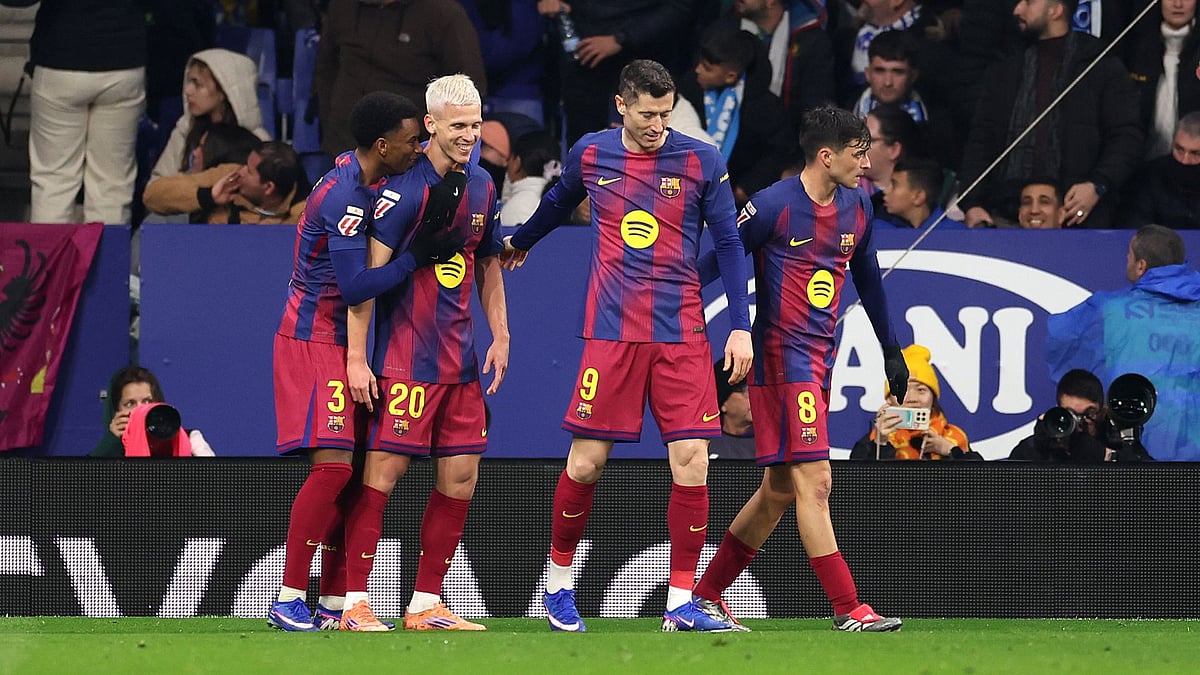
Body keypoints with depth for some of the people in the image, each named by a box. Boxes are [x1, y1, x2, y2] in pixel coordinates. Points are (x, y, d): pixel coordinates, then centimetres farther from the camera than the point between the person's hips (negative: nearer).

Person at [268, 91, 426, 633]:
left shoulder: (357, 179, 8)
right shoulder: (345, 196, -21)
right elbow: (356, 286, -26)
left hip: (340, 344, 10)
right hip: (313, 342, -10)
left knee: (351, 474, 7)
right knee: (332, 465, -16)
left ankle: (334, 603, 10)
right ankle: (288, 601, -12)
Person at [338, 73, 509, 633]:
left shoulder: (481, 187, 11)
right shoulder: (404, 188, -13)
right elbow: (366, 272, -14)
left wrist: (500, 335, 14)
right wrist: (356, 357, -17)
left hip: (461, 356, 8)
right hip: (406, 354, -8)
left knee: (461, 476, 6)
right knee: (383, 471, -9)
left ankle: (426, 605, 13)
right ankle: (354, 603, -4)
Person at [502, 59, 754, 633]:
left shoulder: (701, 161, 0)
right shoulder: (590, 154, 4)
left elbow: (729, 245, 4)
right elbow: (558, 203, 26)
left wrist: (741, 327, -2)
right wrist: (519, 241, 42)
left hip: (682, 334, 0)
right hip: (611, 331, 0)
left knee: (691, 462, -8)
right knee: (585, 463, -1)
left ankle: (681, 603, 0)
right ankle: (559, 581, 20)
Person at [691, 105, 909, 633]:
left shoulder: (857, 207, 9)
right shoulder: (774, 205, -13)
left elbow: (867, 277, 23)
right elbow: (717, 261, -8)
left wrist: (891, 349, 27)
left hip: (819, 359, 8)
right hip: (781, 354, -8)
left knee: (780, 489, 10)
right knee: (814, 481, -12)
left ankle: (706, 596, 19)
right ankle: (848, 609, -12)